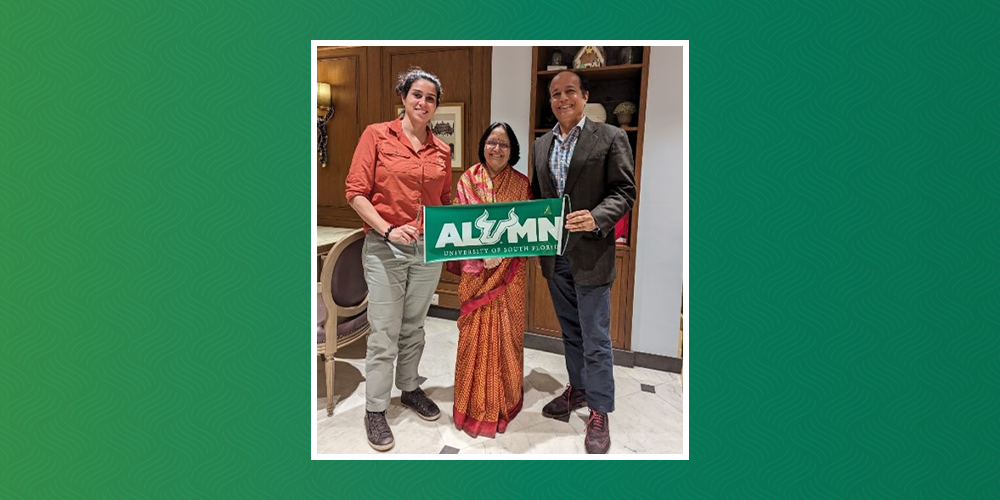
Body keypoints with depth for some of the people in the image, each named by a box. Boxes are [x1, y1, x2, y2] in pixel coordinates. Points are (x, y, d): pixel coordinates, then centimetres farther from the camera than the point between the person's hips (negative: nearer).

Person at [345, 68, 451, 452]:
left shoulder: (441, 151, 8)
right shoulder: (377, 135, -3)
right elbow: (356, 192, -7)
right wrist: (389, 229, -19)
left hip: (428, 248, 4)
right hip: (385, 246, -4)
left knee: (414, 327, 17)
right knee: (384, 333, 2)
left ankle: (410, 388, 37)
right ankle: (375, 409, 19)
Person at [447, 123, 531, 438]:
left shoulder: (521, 184, 3)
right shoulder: (468, 180, 1)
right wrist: (479, 256, -14)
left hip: (510, 271, 1)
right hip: (476, 270, 0)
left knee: (506, 331, 8)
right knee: (476, 331, 4)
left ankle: (505, 399, 28)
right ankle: (475, 403, 23)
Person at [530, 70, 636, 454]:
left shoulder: (610, 137, -4)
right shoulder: (541, 145, 12)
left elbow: (625, 191, -7)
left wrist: (596, 218, -23)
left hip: (591, 256, -5)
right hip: (554, 255, 5)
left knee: (595, 339, 3)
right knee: (570, 331, 19)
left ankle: (599, 413, 19)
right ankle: (578, 389, 38)